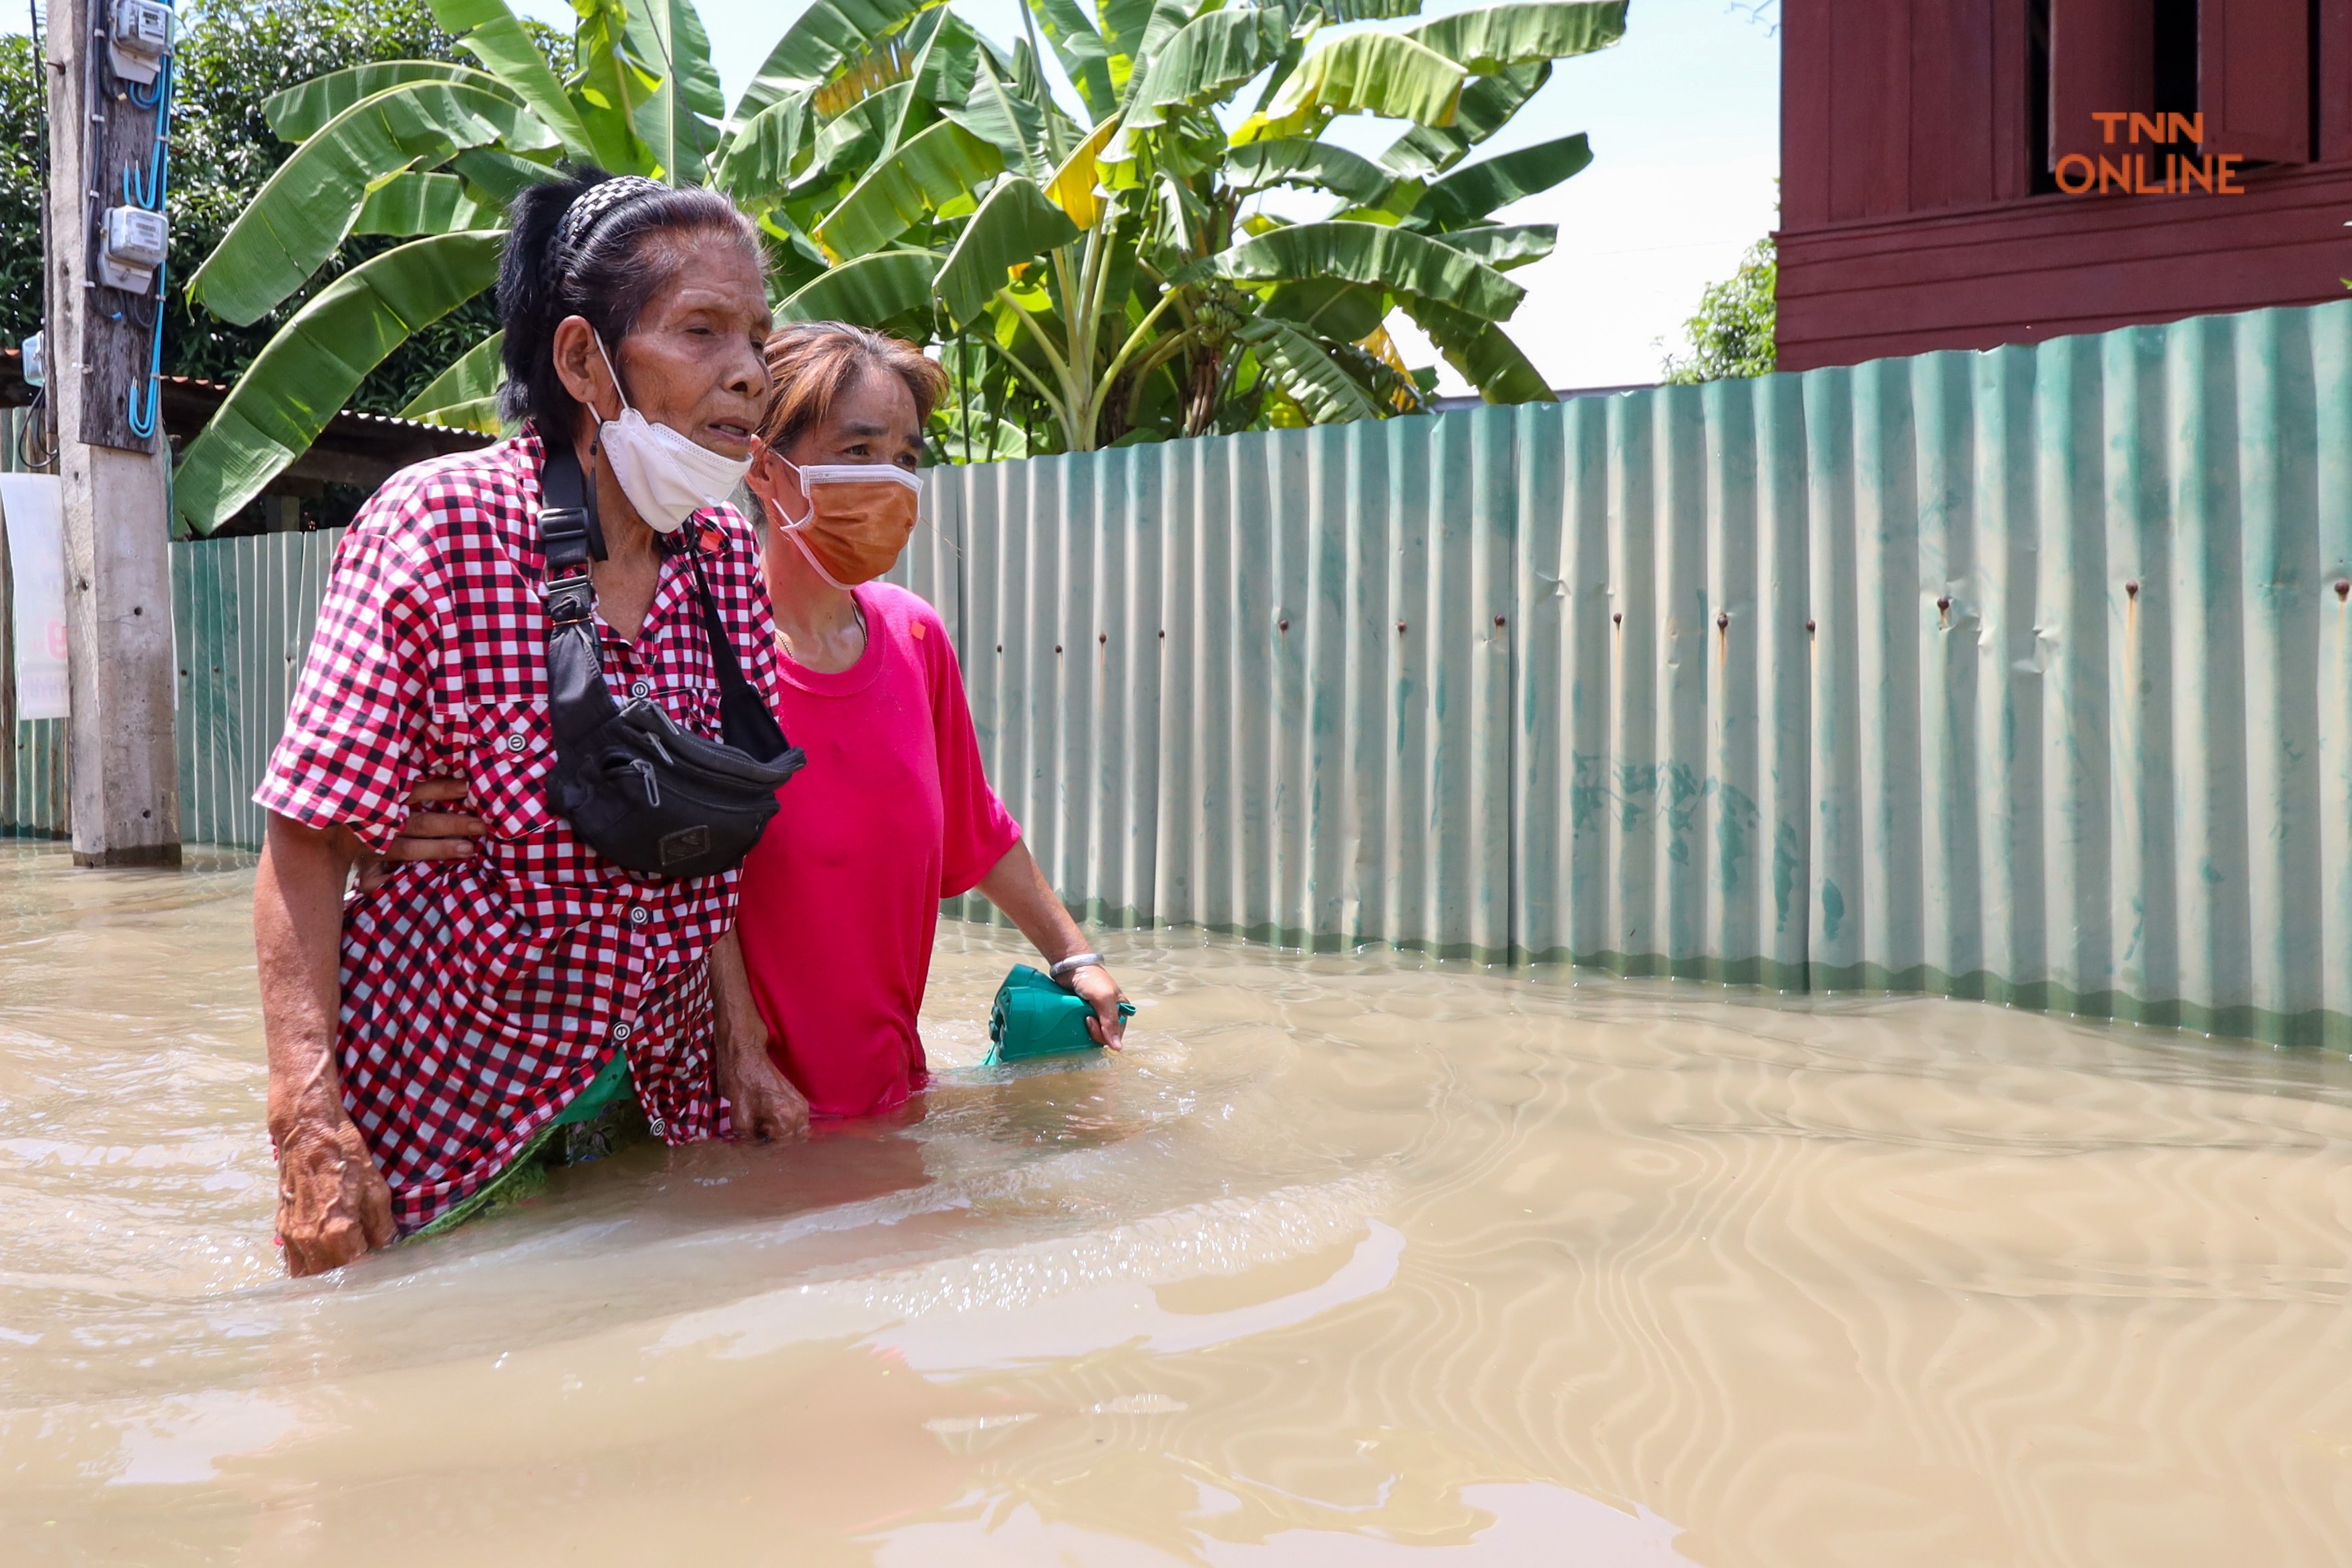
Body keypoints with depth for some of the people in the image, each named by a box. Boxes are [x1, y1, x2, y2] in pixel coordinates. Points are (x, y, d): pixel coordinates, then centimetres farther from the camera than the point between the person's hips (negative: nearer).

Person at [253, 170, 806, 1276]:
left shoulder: (724, 547, 0)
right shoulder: (441, 524, -15)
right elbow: (308, 840, -16)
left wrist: (741, 1048, 1)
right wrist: (310, 1125, -24)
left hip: (659, 1095, 5)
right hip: (445, 1098, -4)